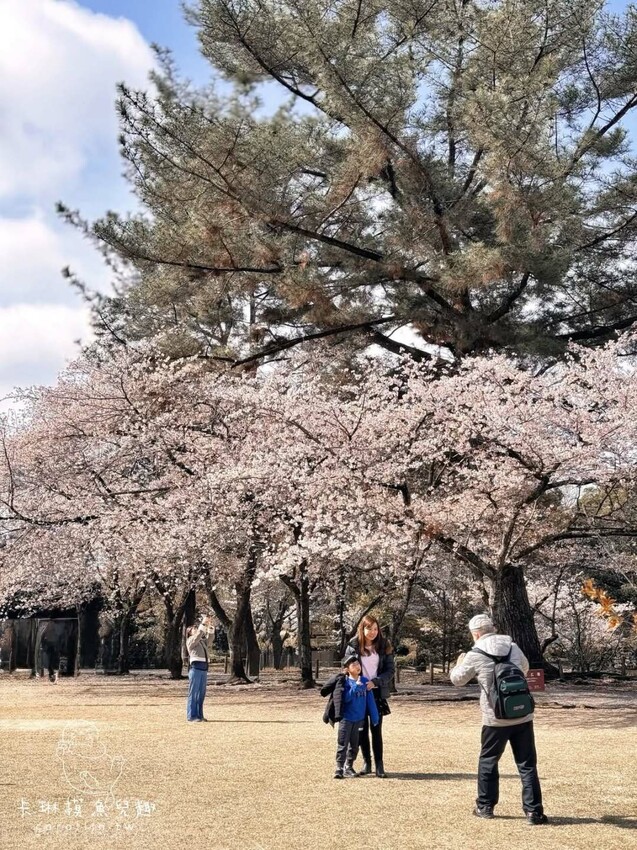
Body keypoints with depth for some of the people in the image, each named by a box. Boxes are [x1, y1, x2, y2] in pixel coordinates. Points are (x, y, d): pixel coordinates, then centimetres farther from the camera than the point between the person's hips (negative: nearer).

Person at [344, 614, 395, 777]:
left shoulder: (384, 646, -2)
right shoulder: (353, 646, -3)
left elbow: (391, 670, -3)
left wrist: (375, 682, -15)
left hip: (377, 693, 0)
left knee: (376, 728, -2)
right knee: (362, 728, 5)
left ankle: (379, 764, 2)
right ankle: (366, 762, 15)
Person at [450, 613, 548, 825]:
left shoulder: (475, 655, -7)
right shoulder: (512, 645, 5)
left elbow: (457, 679, 10)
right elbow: (525, 668, 25)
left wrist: (459, 663, 30)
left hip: (496, 719, -3)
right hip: (523, 716, 3)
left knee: (488, 761, 16)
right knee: (527, 764, 6)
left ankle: (485, 806, 25)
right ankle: (534, 811, 2)